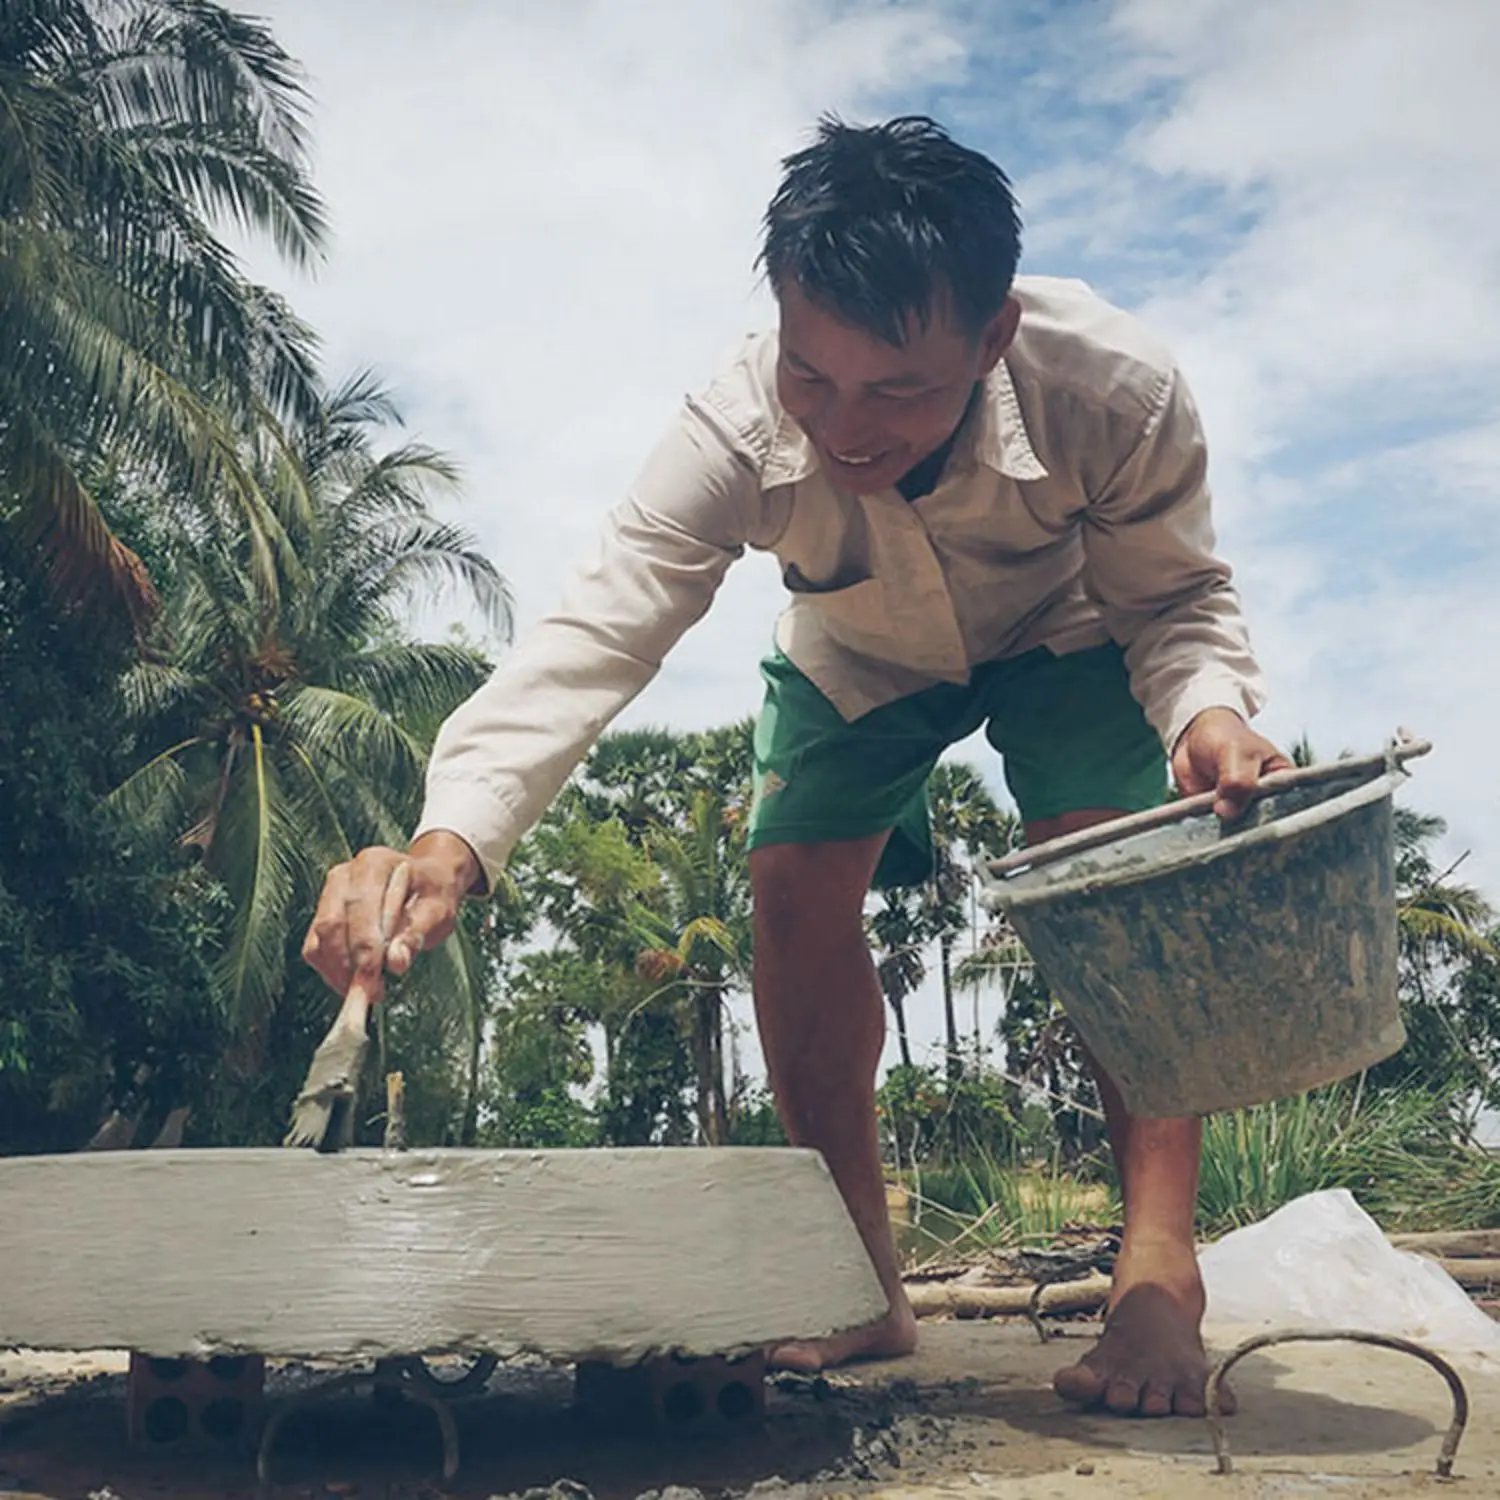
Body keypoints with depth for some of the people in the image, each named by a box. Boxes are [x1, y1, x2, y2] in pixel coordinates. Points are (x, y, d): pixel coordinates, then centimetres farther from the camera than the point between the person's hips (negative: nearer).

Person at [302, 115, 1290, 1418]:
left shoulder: (1116, 388, -38)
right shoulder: (739, 433, -37)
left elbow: (1176, 598, -23)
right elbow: (595, 631, -46)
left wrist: (1208, 709, -46)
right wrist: (452, 838, -61)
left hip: (1063, 635, -1)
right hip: (856, 661, 2)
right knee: (795, 892, -13)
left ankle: (1160, 1263, -14)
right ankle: (865, 1284, -1)